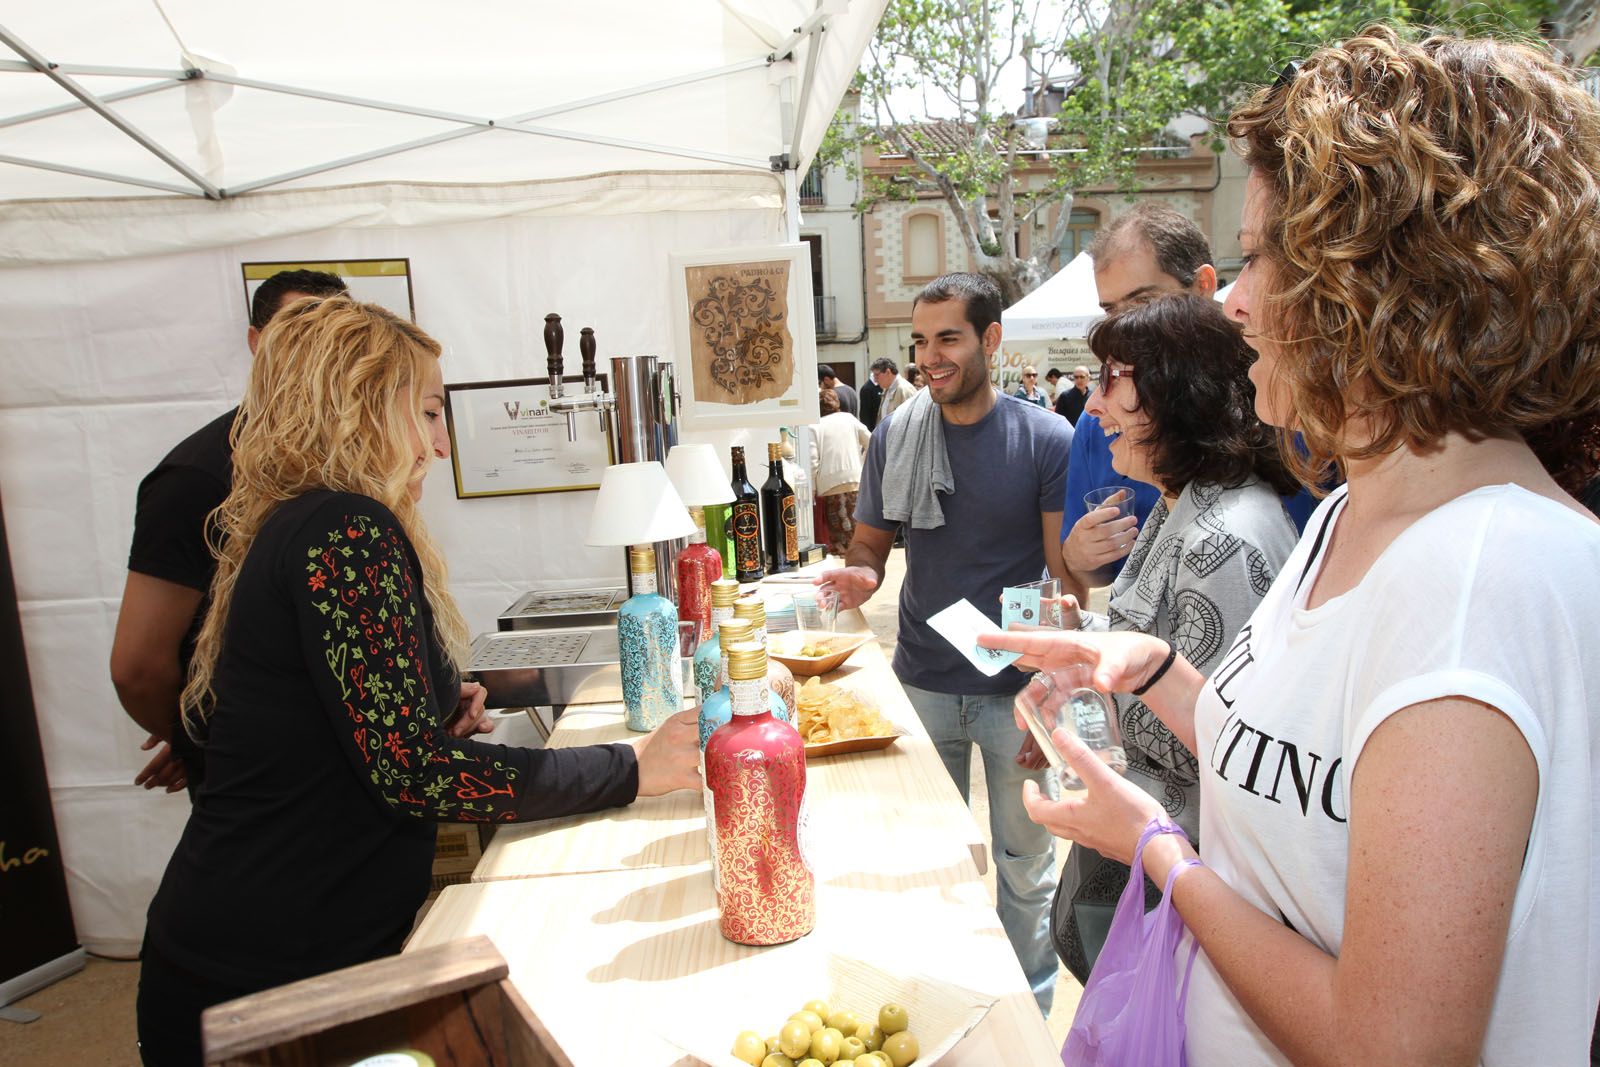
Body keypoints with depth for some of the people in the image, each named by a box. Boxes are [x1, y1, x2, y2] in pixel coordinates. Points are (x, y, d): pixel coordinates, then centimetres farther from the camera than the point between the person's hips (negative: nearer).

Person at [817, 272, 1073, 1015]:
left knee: (1024, 862, 13)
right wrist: (860, 575, -17)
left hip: (1016, 687, -2)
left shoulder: (1045, 439, -9)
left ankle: (1033, 1010, 35)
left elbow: (1069, 576, -9)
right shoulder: (895, 436, 0)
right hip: (922, 682, 3)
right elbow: (870, 541, 8)